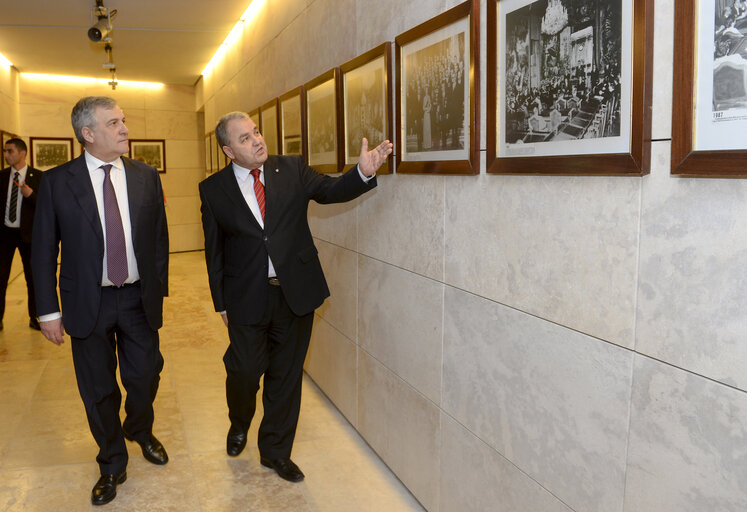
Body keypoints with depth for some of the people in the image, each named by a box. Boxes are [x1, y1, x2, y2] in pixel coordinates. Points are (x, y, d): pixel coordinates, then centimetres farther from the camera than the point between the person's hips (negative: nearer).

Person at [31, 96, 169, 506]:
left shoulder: (146, 177, 1)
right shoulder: (57, 182, -6)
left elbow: (159, 238, 6)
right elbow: (43, 251, -3)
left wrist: (158, 289, 3)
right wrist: (48, 310, -5)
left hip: (138, 299, 2)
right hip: (88, 303, -1)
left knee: (145, 377, 13)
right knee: (98, 390, 11)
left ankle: (140, 432, 46)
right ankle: (112, 465, 34)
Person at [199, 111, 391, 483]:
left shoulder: (292, 169, 2)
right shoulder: (214, 189, -1)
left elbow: (331, 190, -6)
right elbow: (214, 250, 3)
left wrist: (364, 171, -26)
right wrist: (221, 302, 4)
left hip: (295, 293, 2)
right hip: (246, 298, -1)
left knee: (286, 375, 11)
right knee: (244, 371, 5)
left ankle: (275, 450, 31)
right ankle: (239, 425, 41)